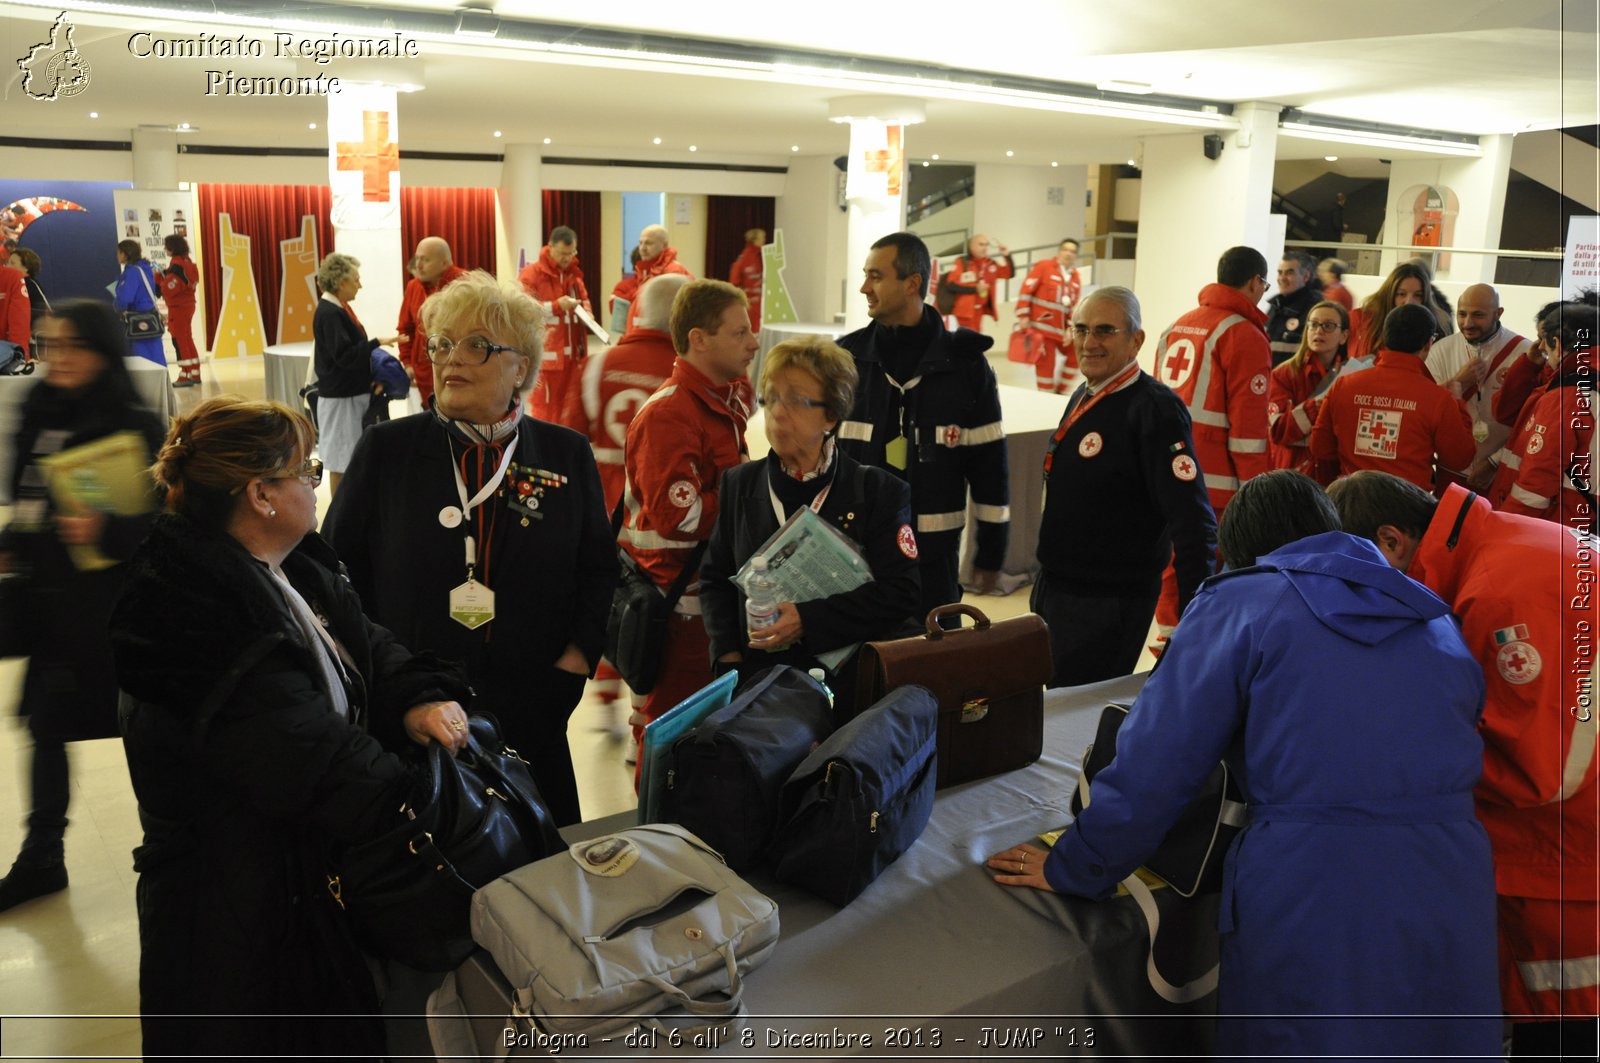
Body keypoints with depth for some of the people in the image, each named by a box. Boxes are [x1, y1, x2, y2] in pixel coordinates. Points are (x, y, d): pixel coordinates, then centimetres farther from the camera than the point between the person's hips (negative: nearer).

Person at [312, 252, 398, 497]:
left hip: (353, 393, 10)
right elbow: (344, 356, -24)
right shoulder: (329, 314, -19)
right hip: (339, 397, -10)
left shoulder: (339, 309, 11)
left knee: (351, 458, 16)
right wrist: (377, 343, -21)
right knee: (340, 462, -2)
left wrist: (371, 378, 6)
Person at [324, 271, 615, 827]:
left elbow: (599, 568, 8)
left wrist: (575, 659, -3)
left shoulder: (567, 454, 4)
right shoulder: (385, 450, 1)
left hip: (529, 716, 1)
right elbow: (337, 566, 4)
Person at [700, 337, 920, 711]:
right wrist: (727, 652, 1)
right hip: (759, 681, 2)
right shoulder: (739, 484, 13)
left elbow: (900, 592, -7)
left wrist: (808, 619, -15)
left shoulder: (882, 492, 1)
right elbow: (715, 577, 17)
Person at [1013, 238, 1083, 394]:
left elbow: (1074, 307, 9)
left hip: (1062, 327, 6)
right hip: (1041, 325, -6)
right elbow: (1026, 289, -11)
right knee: (1046, 362, -5)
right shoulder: (1044, 267, -7)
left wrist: (1071, 329, -2)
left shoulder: (1076, 279, 9)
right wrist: (1023, 316, -16)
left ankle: (1061, 391, 19)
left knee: (1075, 356, 7)